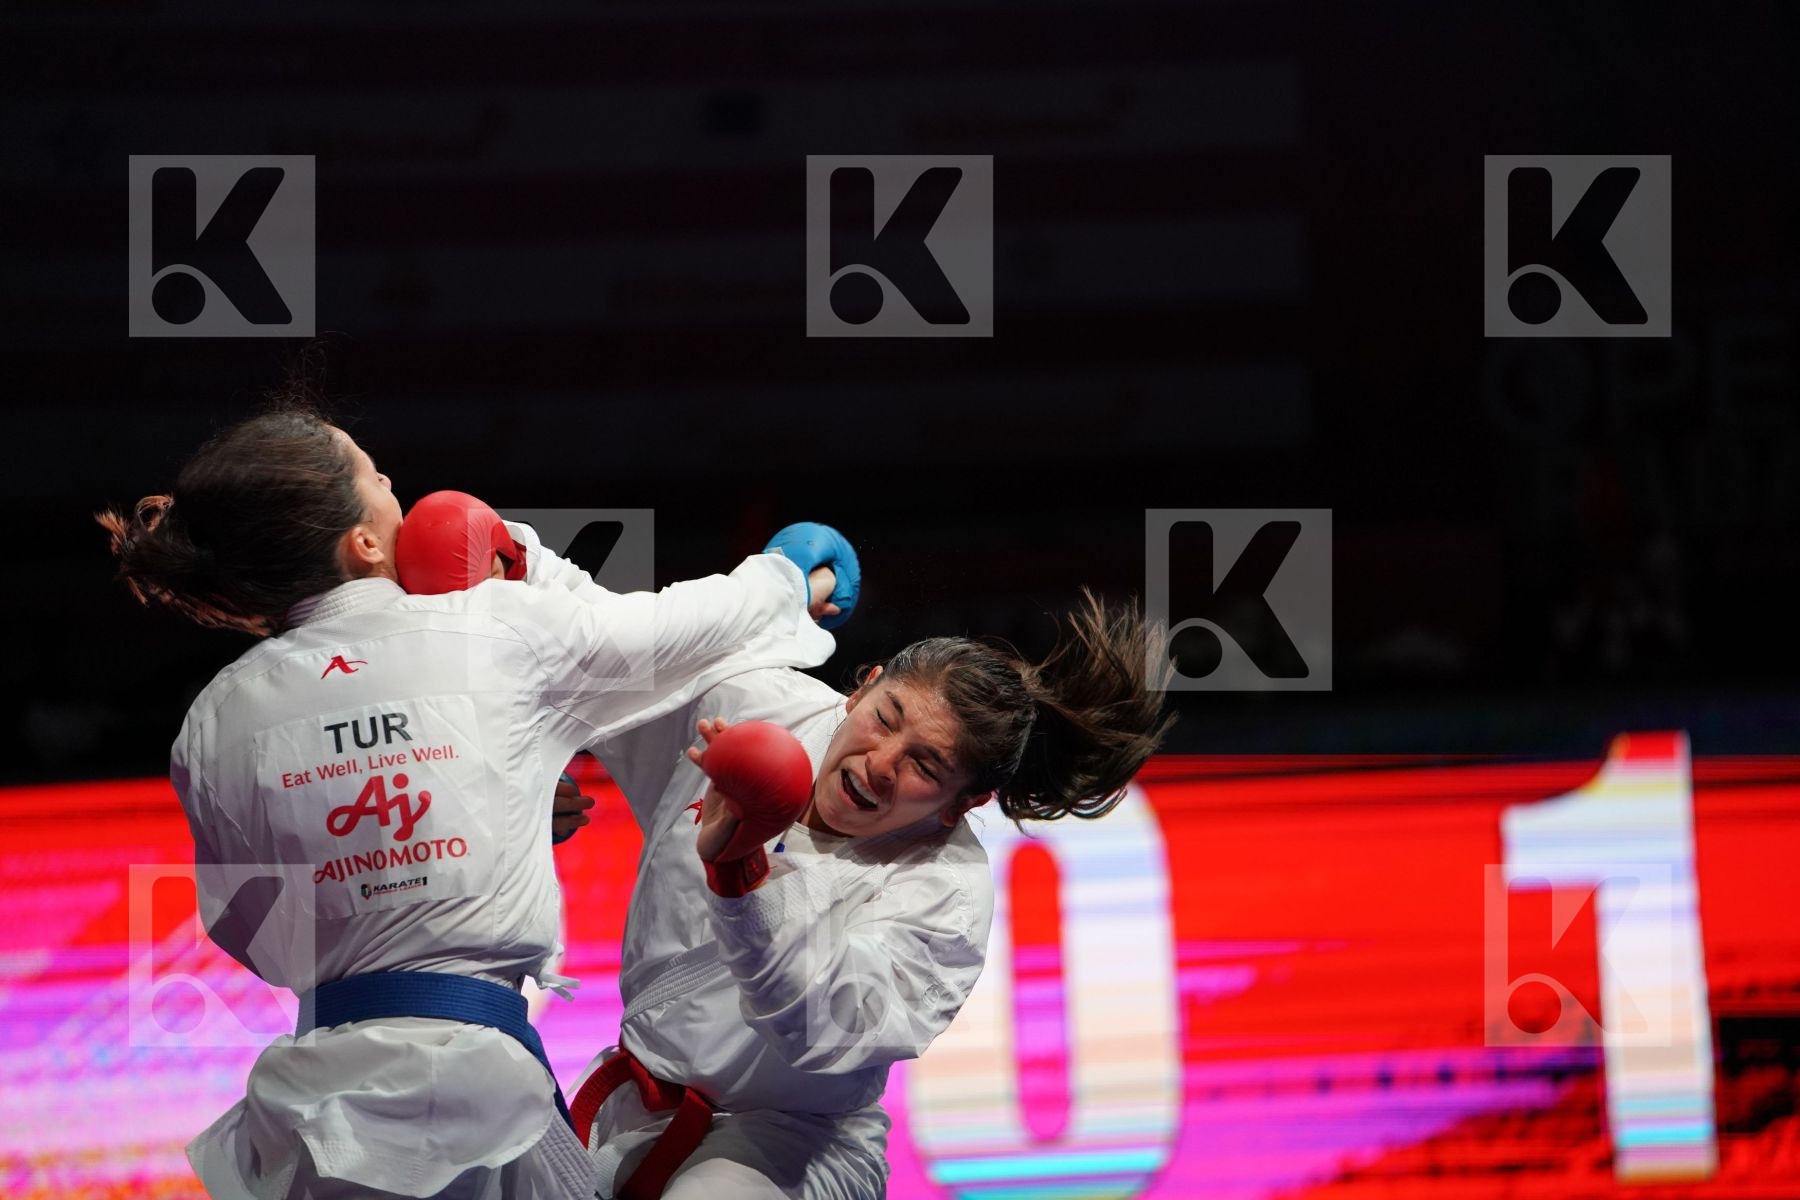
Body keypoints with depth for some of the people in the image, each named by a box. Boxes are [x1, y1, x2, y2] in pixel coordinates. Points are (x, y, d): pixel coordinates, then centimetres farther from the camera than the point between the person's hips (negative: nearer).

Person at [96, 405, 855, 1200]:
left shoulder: (215, 724, 3)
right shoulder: (500, 633, -2)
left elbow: (246, 933, 12)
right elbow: (686, 625, 16)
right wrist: (791, 586, 37)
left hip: (317, 1089, 3)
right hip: (474, 1068, -3)